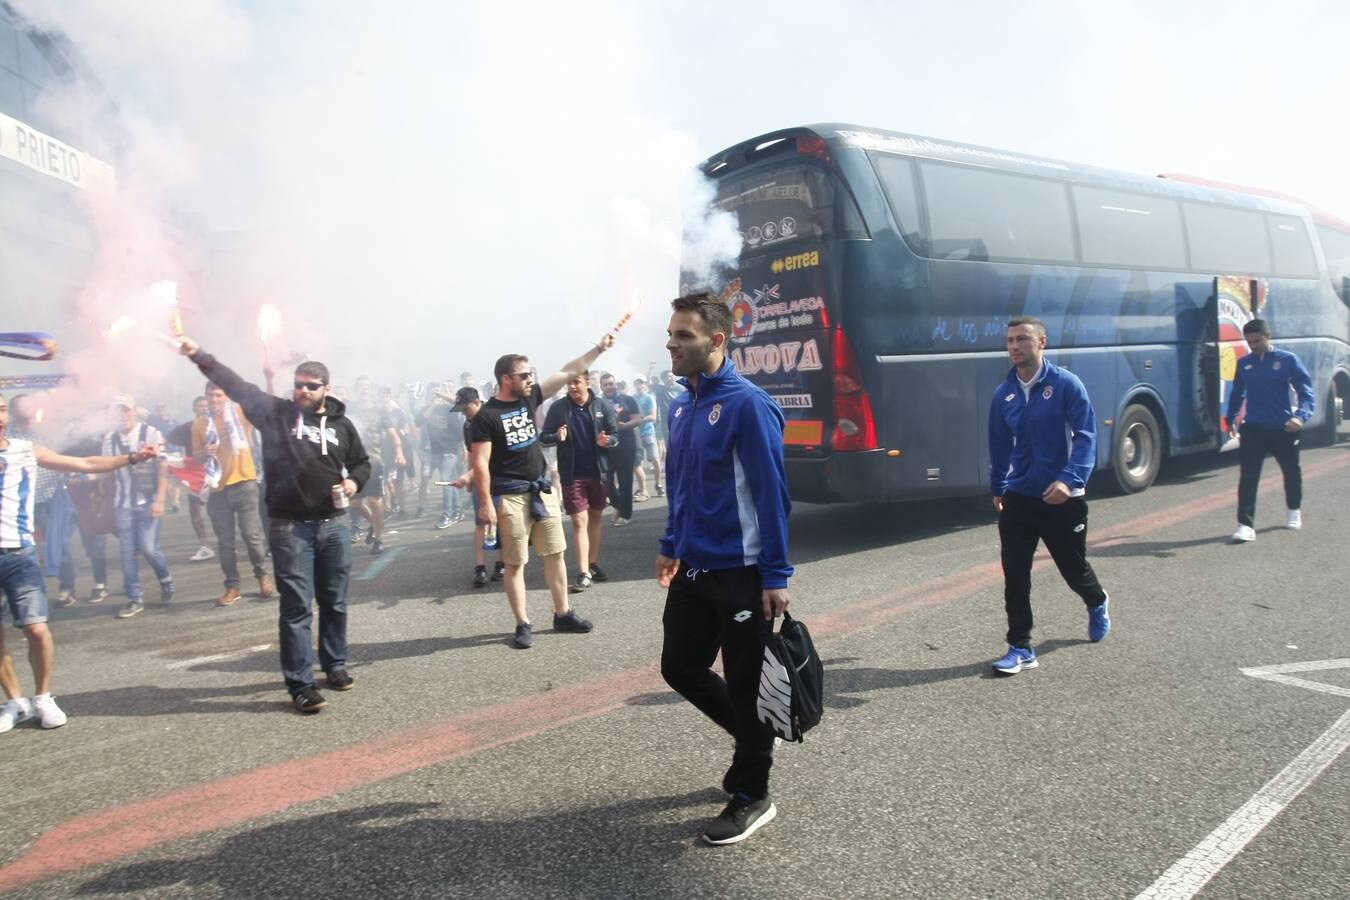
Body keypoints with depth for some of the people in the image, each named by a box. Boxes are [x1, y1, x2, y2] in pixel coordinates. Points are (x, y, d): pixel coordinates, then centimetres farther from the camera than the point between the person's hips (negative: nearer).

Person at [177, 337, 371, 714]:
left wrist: (355, 481, -2)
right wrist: (200, 357, -12)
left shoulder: (341, 424, 8)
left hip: (334, 524, 3)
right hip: (289, 527, -3)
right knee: (296, 607, -2)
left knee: (334, 602, 12)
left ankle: (335, 664, 29)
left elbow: (361, 462, 18)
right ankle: (300, 683, 4)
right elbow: (236, 385, -4)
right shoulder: (275, 412, 2)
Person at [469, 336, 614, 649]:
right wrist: (486, 503, -17)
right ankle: (523, 624, 12)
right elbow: (480, 463, -14)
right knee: (514, 562, 2)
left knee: (555, 553, 10)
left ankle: (562, 614, 21)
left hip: (542, 489, 6)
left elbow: (567, 373, 6)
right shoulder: (487, 416, -12)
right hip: (510, 496, -6)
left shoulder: (530, 397, 4)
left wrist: (599, 348, 4)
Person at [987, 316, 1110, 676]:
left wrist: (1069, 479, -29)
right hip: (1018, 499, 3)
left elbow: (1085, 435, -15)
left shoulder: (1066, 384, -10)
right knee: (1014, 576, -3)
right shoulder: (1003, 394, 3)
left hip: (1062, 499, -3)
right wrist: (997, 488, 24)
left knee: (1074, 568, 15)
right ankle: (1020, 647, 8)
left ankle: (1097, 605, 49)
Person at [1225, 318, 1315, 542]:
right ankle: (1245, 525, -11)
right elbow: (1237, 393, 18)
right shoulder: (1243, 364, 4)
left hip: (1283, 429, -1)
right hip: (1252, 429, 1)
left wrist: (1300, 416, -24)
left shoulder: (1288, 360, -6)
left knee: (1291, 471, 18)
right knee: (1247, 477, -10)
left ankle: (1294, 511, 43)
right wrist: (1231, 419, 20)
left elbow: (1307, 393, -8)